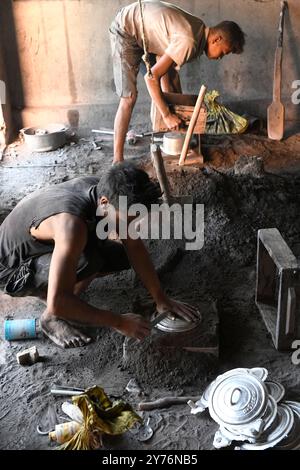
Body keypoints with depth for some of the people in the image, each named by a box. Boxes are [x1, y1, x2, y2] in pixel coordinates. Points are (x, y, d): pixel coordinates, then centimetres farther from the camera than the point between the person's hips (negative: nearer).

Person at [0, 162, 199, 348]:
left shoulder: (107, 191, -17)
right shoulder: (72, 224, -41)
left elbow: (135, 247, -6)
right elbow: (57, 304, -42)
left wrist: (161, 299, -7)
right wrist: (119, 322, -33)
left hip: (47, 248, 8)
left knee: (122, 256, 0)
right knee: (88, 261, -34)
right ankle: (52, 318, -8)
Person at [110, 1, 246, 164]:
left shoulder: (201, 32, -3)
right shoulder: (189, 42, -32)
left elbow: (172, 66, 6)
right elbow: (151, 77, -33)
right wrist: (167, 115, -27)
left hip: (147, 27, 9)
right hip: (126, 30, -9)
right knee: (129, 98, -14)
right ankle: (117, 160, -10)